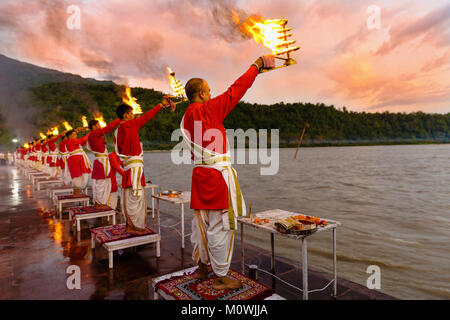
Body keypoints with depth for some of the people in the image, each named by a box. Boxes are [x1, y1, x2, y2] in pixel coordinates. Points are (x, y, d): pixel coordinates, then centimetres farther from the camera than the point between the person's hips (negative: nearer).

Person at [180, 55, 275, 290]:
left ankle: (201, 267, 34)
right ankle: (220, 277, 13)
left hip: (200, 173, 9)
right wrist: (258, 63, 3)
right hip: (217, 174, -9)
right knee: (220, 225, 0)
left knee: (202, 222, 18)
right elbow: (236, 90, -6)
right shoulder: (208, 109, -10)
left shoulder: (187, 117, 12)